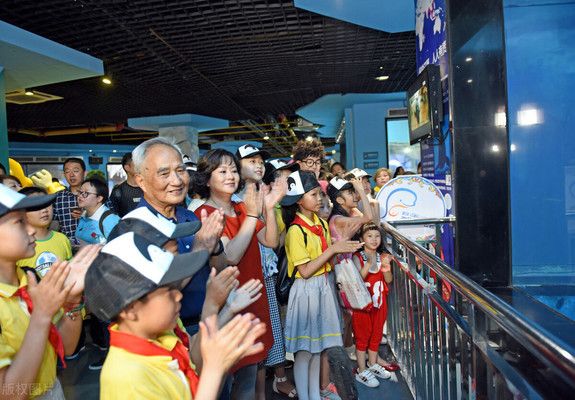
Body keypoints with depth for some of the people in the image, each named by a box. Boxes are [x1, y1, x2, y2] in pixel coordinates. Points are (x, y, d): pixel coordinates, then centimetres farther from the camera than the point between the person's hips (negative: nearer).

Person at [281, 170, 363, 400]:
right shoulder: (296, 230, -17)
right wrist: (333, 249, -19)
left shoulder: (321, 223, 6)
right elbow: (305, 271, -20)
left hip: (324, 287, 7)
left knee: (318, 345, 16)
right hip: (306, 291, -7)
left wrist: (343, 249, -3)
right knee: (304, 349, 5)